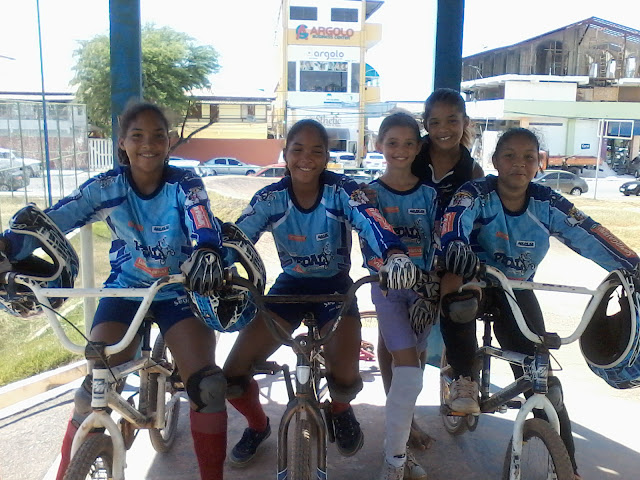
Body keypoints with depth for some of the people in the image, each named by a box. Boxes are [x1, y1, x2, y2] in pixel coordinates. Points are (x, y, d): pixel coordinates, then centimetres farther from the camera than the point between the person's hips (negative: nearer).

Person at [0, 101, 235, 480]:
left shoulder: (185, 184, -12)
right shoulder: (106, 187, -9)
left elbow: (205, 228, -31)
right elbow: (52, 220, -19)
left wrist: (208, 254, -55)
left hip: (177, 291, -1)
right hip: (125, 289, 1)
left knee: (208, 386, -14)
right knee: (95, 388, -11)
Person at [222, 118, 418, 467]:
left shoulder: (342, 191, -16)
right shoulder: (269, 198, -9)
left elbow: (372, 224, -32)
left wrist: (395, 255, -55)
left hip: (335, 286, -2)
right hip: (290, 285, 2)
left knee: (345, 378, -24)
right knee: (233, 374, -10)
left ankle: (341, 411, 18)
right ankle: (257, 425, 25)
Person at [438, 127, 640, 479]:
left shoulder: (546, 203, -9)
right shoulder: (477, 194, -17)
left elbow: (590, 235, -15)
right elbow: (455, 219, -37)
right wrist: (454, 248, -61)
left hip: (517, 290, 3)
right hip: (475, 280, -2)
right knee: (459, 304, -40)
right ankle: (465, 380, -15)